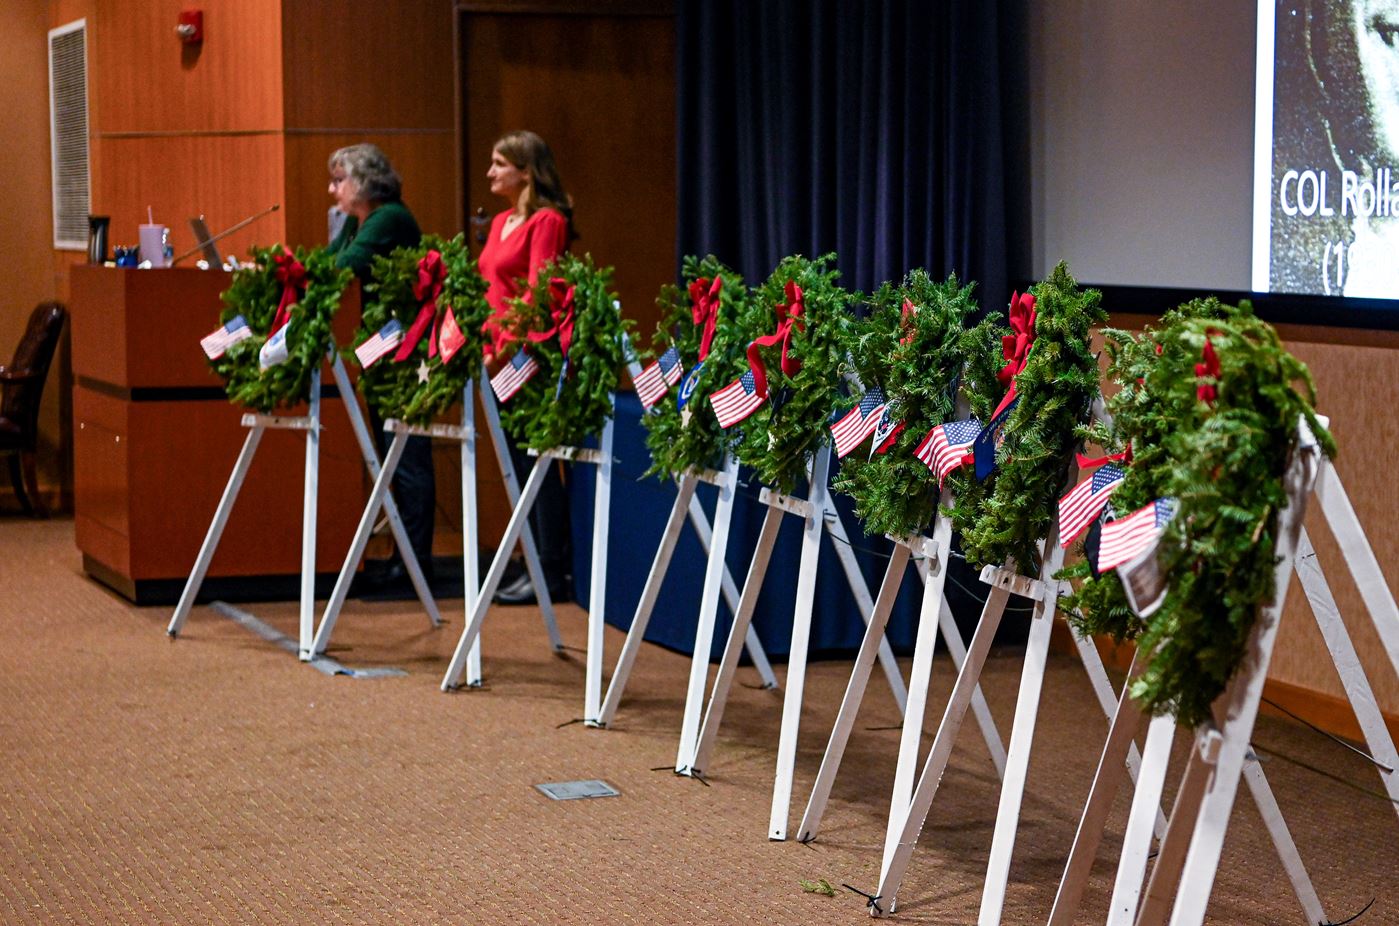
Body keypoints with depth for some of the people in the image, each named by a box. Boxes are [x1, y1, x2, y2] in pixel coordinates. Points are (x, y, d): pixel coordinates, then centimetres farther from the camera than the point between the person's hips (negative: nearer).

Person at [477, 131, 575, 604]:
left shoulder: (546, 221, -9)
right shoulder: (501, 223, 17)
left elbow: (537, 291, -16)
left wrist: (508, 344, -19)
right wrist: (486, 346, 8)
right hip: (501, 354, 9)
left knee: (538, 463, -6)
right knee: (519, 461, 11)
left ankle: (553, 572, -2)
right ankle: (536, 563, 17)